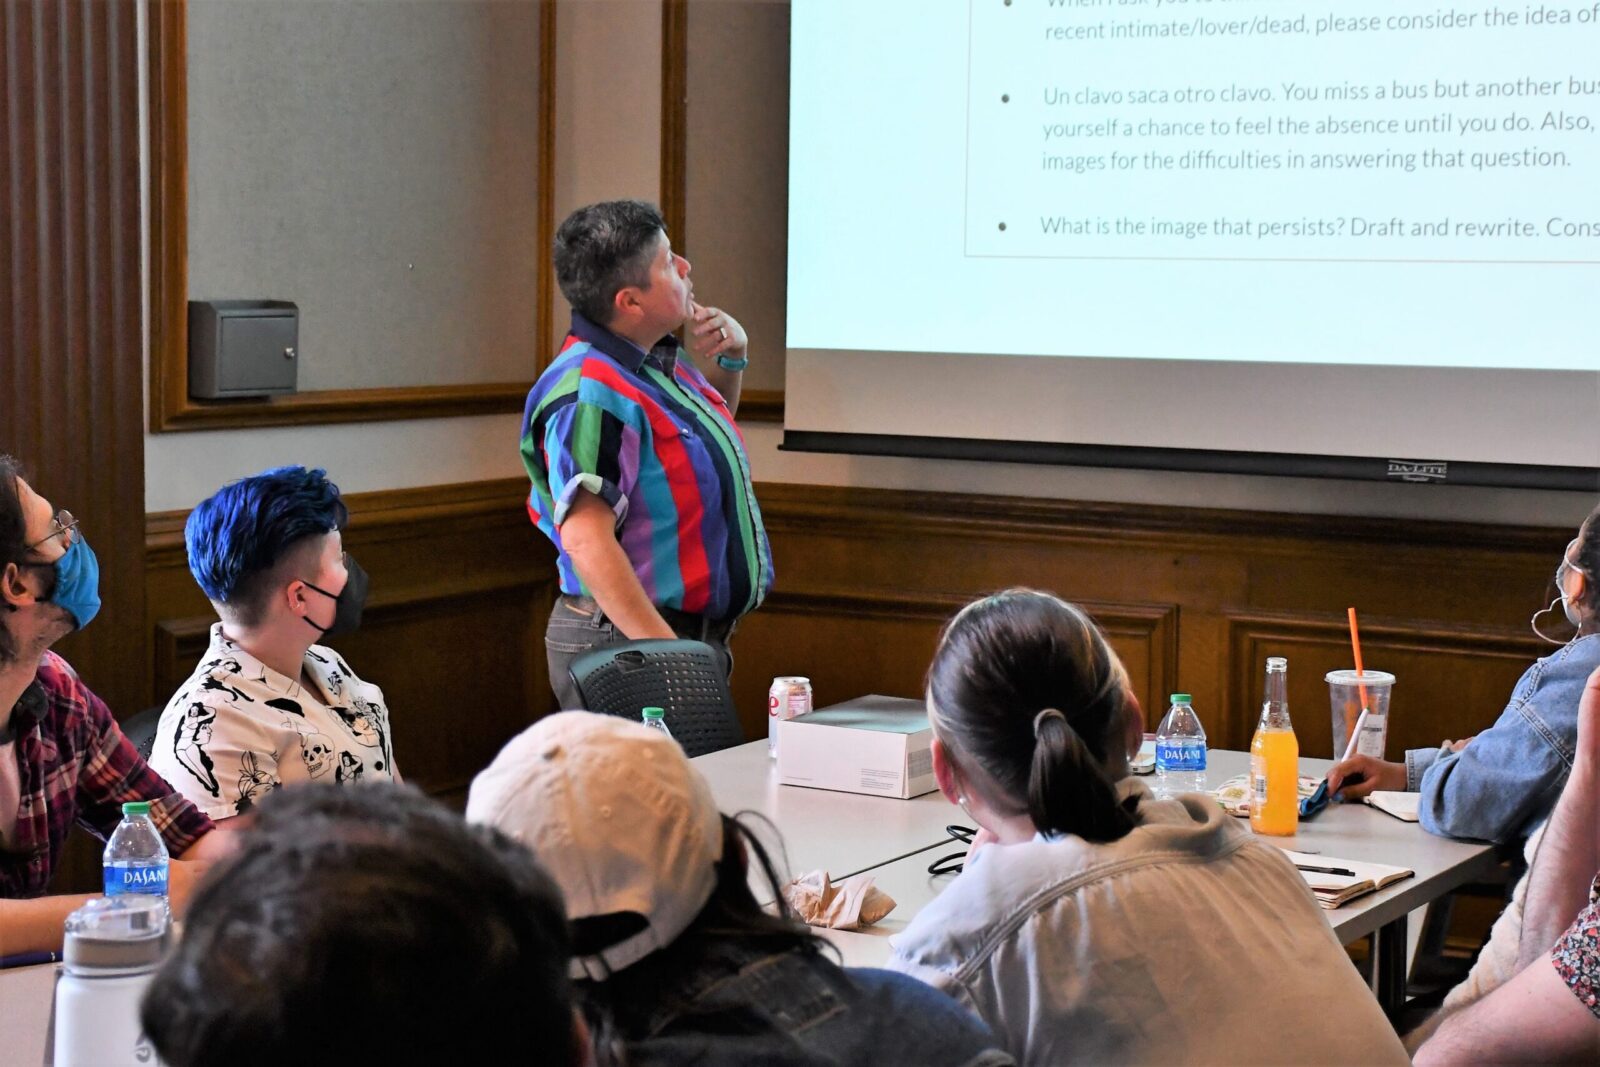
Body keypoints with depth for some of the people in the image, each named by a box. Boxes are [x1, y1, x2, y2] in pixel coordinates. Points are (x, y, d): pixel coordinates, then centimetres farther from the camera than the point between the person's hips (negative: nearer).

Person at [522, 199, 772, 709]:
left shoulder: (663, 359, 10)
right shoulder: (592, 395, -20)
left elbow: (705, 441, 33)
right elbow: (586, 539, -27)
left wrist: (731, 359, 14)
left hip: (696, 632, 10)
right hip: (625, 645, -10)